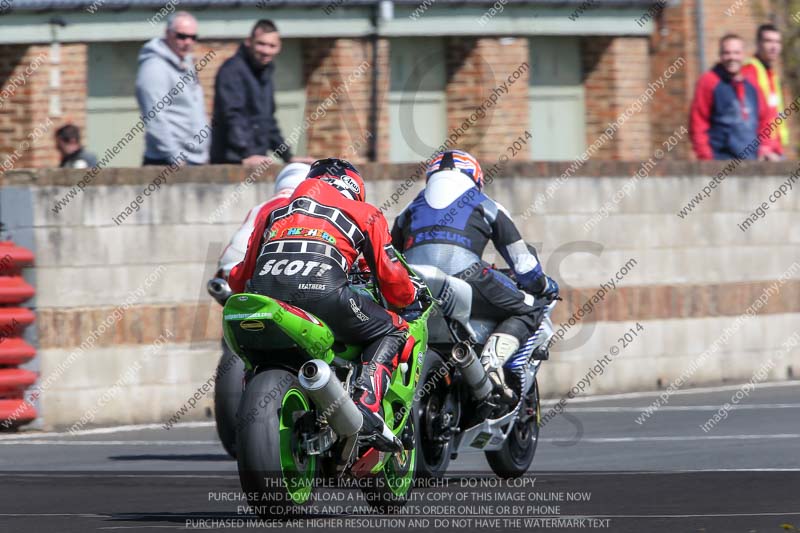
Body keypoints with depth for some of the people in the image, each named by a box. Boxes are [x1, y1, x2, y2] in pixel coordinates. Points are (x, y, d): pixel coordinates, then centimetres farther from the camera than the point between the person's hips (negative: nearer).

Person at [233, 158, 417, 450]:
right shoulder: (364, 213, 25)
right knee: (393, 331, 17)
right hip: (320, 291, -4)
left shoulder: (276, 209, 36)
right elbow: (391, 276, 22)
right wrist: (412, 295, 44)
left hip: (263, 286, 4)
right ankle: (366, 406, -6)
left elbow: (239, 278, 37)